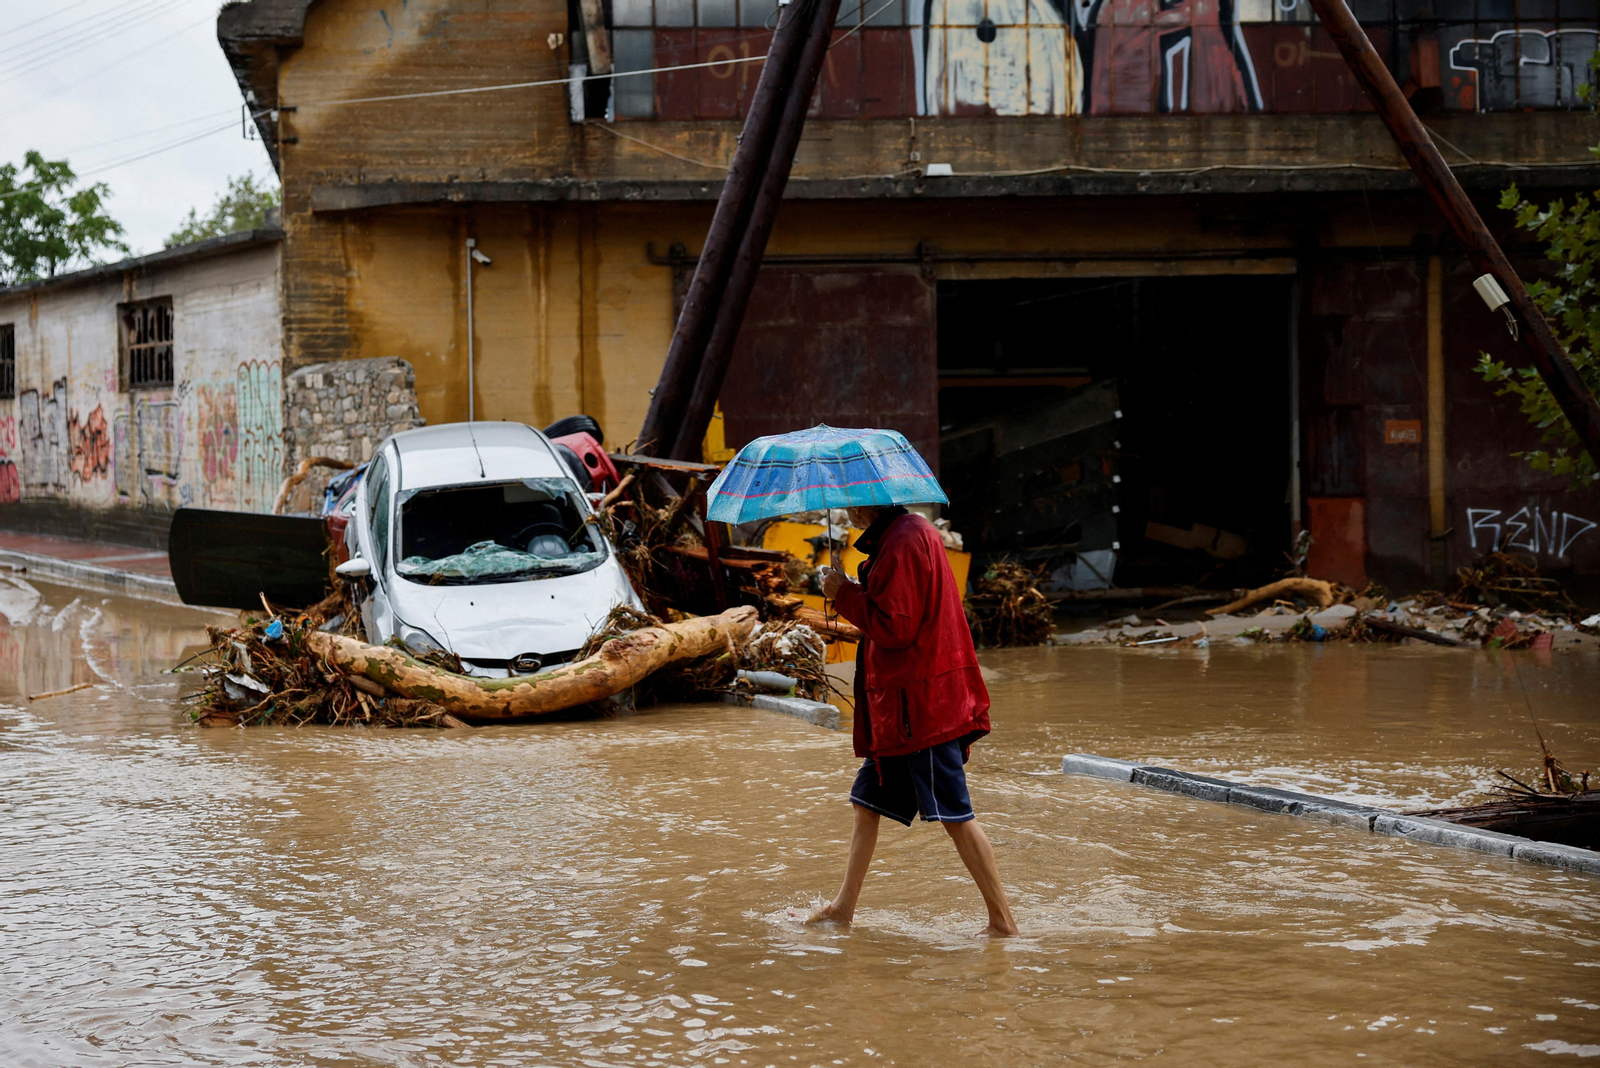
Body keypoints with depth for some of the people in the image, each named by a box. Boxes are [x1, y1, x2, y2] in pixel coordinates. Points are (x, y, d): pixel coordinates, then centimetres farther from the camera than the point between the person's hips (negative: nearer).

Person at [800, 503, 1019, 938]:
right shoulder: (915, 532, 15)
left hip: (920, 705, -11)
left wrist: (845, 594, -12)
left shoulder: (901, 544, -18)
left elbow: (894, 627, -21)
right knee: (867, 802, 17)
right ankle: (843, 907, 26)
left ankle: (1002, 919, -4)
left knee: (955, 814, -7)